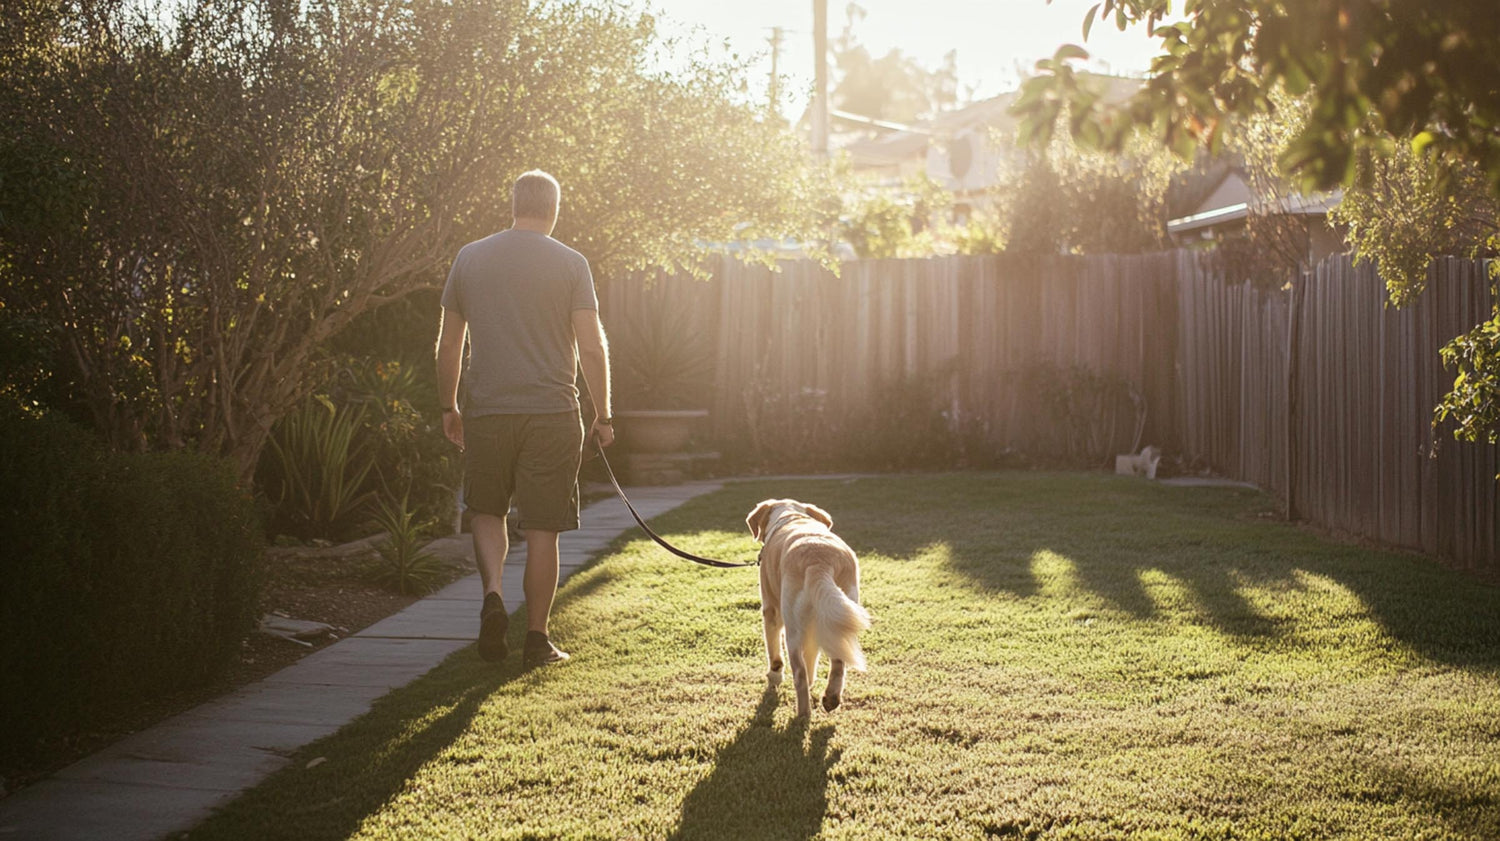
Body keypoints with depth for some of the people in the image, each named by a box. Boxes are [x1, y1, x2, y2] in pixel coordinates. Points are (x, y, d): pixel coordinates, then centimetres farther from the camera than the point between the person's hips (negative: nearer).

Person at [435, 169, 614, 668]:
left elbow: (448, 344, 10)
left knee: (487, 512, 20)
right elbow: (592, 348, -7)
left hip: (486, 410, 2)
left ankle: (492, 593, -4)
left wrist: (449, 407, 20)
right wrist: (602, 416, 1)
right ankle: (536, 640, 9)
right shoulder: (570, 264, -2)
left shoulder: (470, 258, 6)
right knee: (542, 530, 5)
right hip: (551, 413, -2)